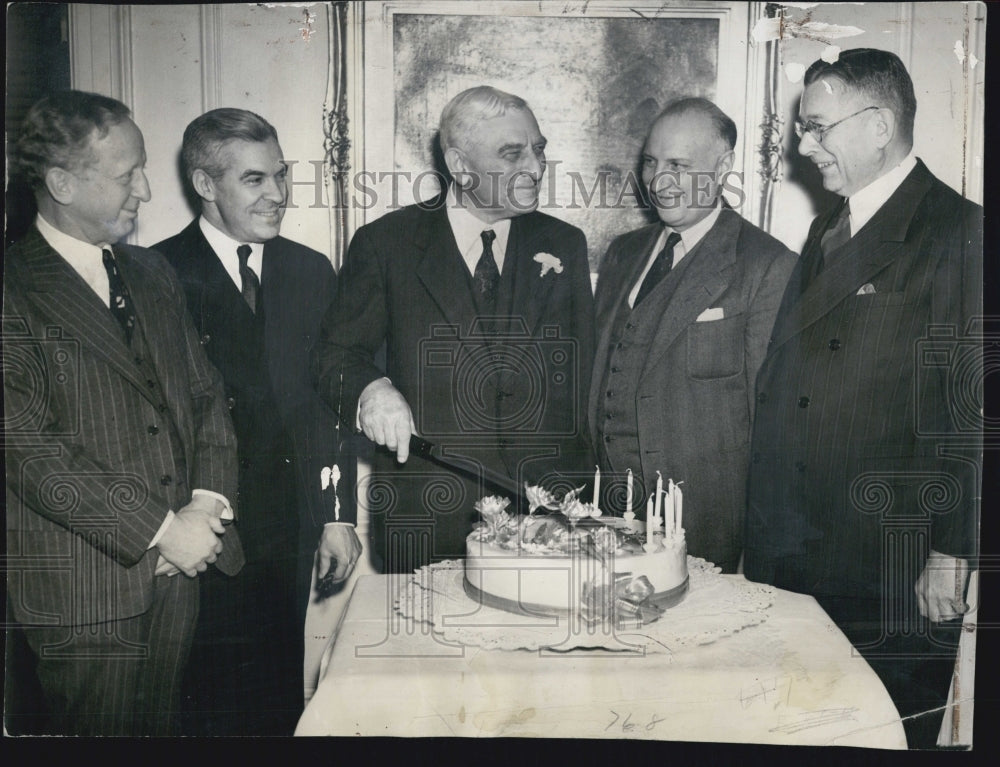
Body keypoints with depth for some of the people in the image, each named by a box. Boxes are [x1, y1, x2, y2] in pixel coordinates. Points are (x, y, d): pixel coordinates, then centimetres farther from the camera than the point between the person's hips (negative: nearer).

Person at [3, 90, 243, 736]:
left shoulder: (153, 275, 12)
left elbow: (206, 393, 12)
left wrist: (207, 503, -4)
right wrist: (162, 530, -15)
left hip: (178, 571, 6)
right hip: (84, 590, -5)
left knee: (163, 727, 16)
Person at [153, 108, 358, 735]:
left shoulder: (312, 272, 8)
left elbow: (330, 401, 9)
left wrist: (338, 513, 6)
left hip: (291, 532, 4)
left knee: (284, 698, 13)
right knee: (211, 705, 7)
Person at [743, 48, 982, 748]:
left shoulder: (959, 233, -10)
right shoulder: (827, 232, 14)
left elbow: (973, 409, -13)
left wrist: (951, 552, -13)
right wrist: (768, 528, 12)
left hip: (897, 572, -7)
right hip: (792, 558, 7)